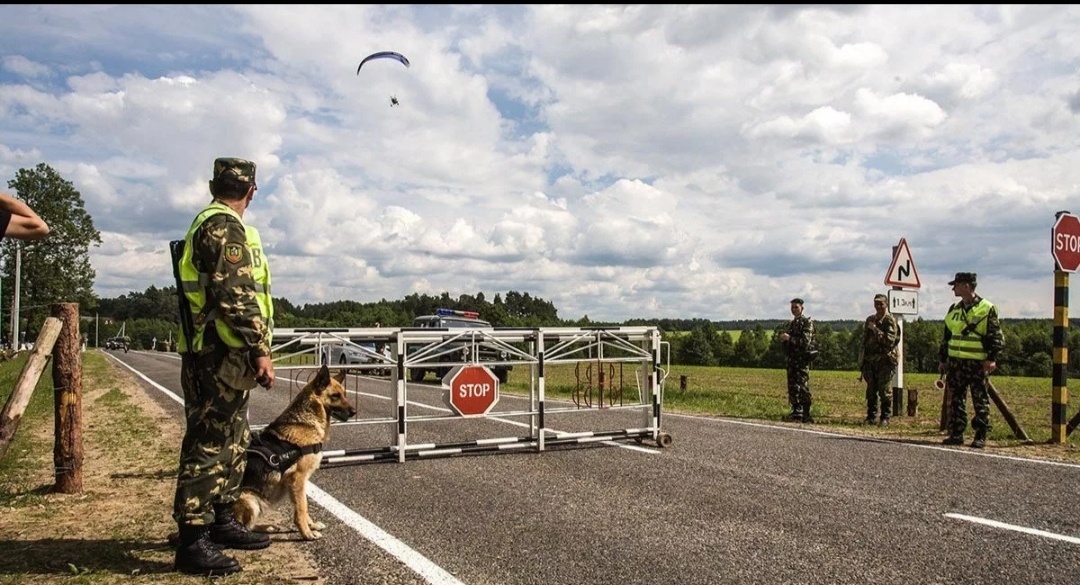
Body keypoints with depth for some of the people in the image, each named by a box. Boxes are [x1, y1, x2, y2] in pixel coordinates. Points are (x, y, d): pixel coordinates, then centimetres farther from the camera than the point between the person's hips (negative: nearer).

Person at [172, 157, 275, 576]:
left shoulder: (210, 223, 21)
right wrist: (260, 350, -21)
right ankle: (192, 540, -1)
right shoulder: (225, 226, -12)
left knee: (233, 443, 17)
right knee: (208, 446, -7)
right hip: (221, 356, -11)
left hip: (224, 357, 11)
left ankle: (221, 521, 27)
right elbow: (236, 295, -21)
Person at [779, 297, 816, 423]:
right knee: (792, 387, 7)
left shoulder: (807, 322, -5)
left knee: (802, 387, -10)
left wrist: (790, 338, -18)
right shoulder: (791, 323, 19)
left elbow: (806, 341, -15)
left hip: (802, 359, -7)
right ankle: (796, 412, 14)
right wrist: (783, 339, 2)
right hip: (791, 359, 7)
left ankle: (806, 415, -9)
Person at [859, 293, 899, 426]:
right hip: (870, 360, 5)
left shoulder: (890, 321, -3)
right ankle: (871, 417, 13)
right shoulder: (870, 320, 16)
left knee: (884, 391, -5)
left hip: (885, 360, -5)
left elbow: (889, 340, -17)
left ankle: (885, 418, 3)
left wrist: (875, 329, -18)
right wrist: (862, 362, 18)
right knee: (871, 390, 6)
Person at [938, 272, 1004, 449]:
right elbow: (946, 336, 18)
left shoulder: (987, 308, -5)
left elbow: (996, 336, -6)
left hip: (978, 363, -6)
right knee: (956, 400, 7)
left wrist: (992, 358, -15)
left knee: (980, 401, 0)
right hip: (955, 361, 6)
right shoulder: (954, 309, 13)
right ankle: (956, 434, 13)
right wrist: (942, 359, 16)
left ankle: (981, 436, 6)